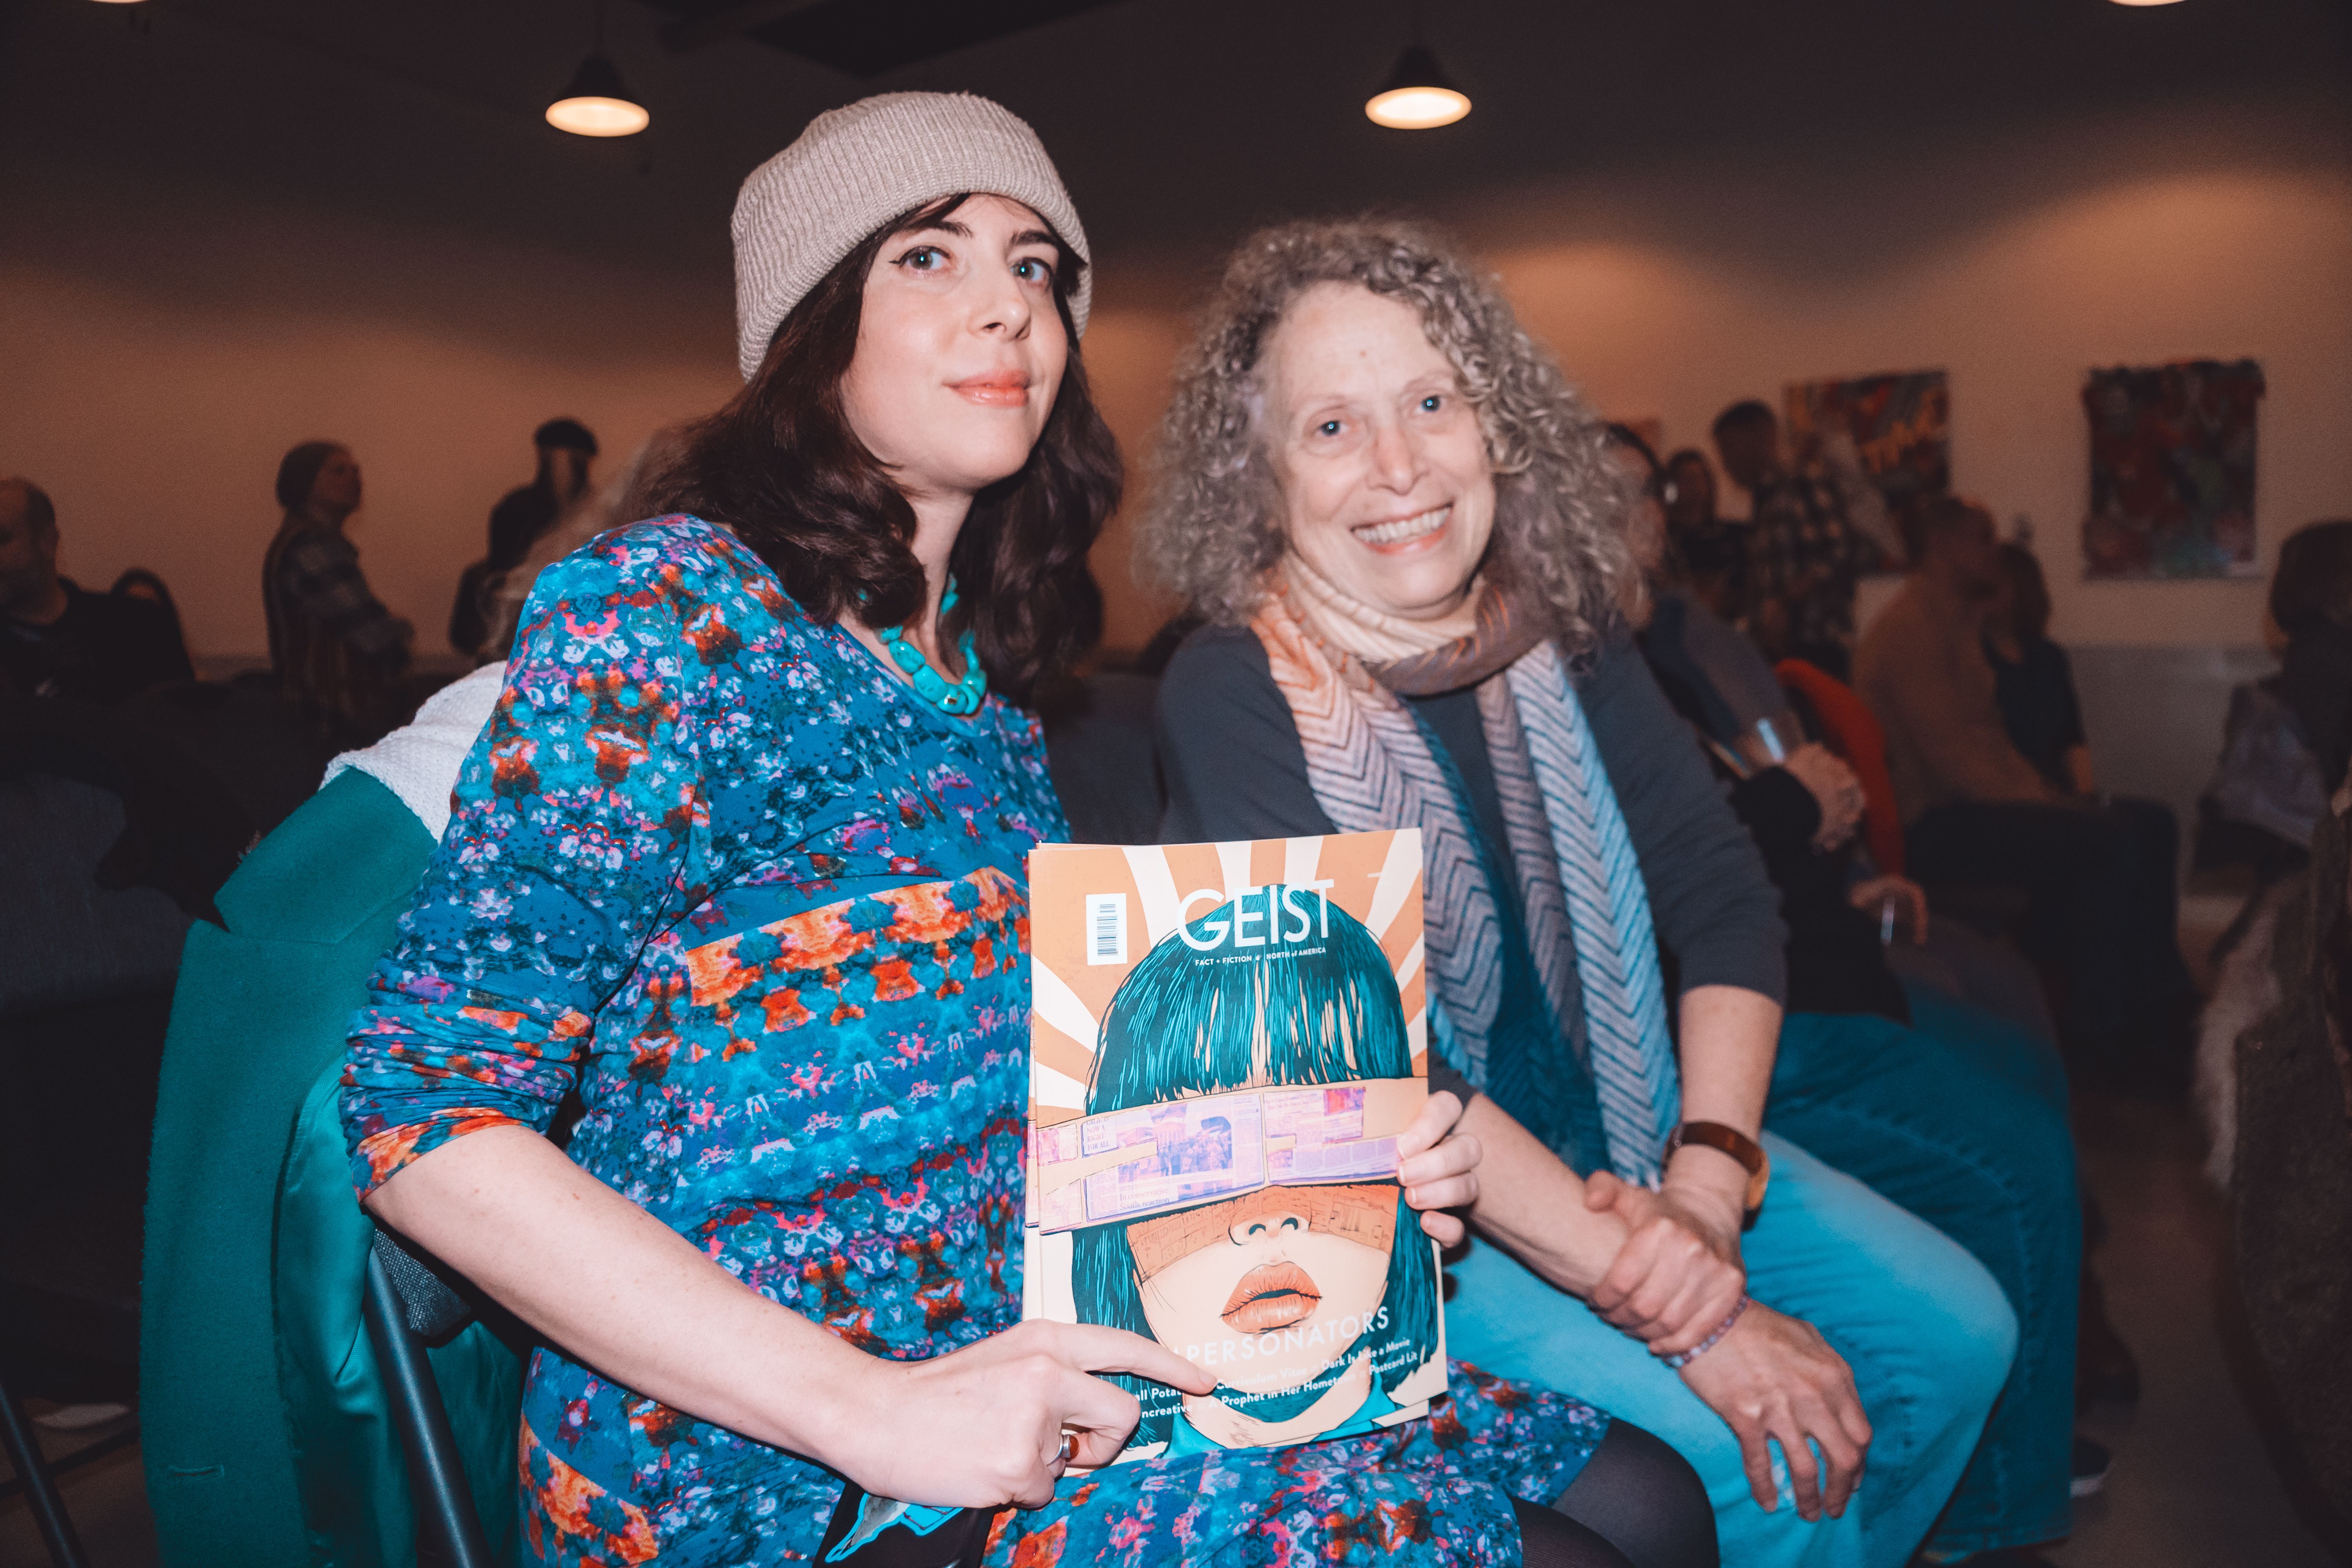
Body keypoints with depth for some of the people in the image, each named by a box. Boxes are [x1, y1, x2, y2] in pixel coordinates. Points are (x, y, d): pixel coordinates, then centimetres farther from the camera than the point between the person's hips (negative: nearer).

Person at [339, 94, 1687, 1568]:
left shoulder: (982, 671, 9)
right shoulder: (663, 610, -12)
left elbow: (1017, 1086, 11)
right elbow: (426, 1118, -16)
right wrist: (876, 1414, -23)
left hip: (1031, 1350, 6)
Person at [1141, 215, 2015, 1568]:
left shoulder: (1565, 635, -1)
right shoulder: (1231, 696, -18)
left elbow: (1729, 901, -2)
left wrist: (1706, 1185, -18)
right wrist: (1672, 1306, -25)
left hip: (1622, 1146, 6)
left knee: (1957, 1333, 2)